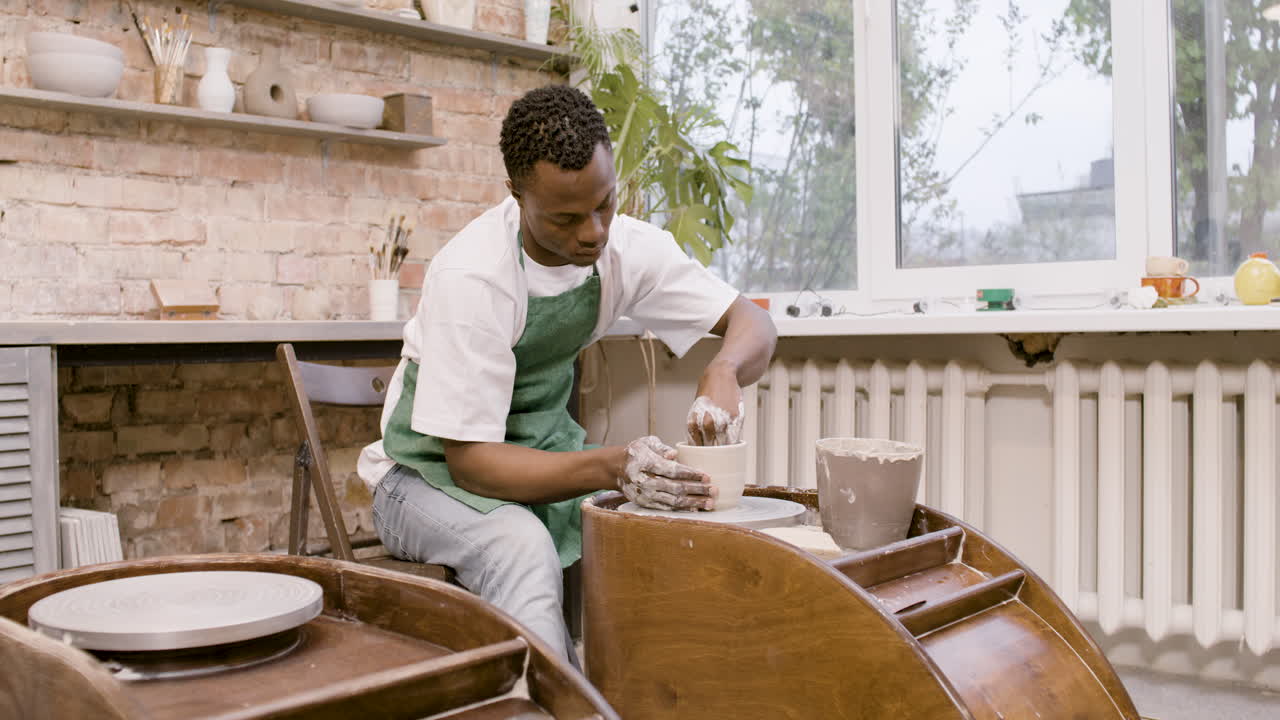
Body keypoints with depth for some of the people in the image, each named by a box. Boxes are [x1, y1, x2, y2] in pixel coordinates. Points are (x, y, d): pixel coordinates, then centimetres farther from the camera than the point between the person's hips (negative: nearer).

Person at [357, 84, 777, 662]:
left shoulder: (627, 246, -12)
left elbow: (752, 323, -4)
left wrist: (723, 371, -28)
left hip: (548, 451, 5)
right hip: (437, 470, -5)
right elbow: (469, 460, -27)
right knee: (521, 548, -36)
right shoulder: (469, 278, -28)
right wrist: (611, 468, -41)